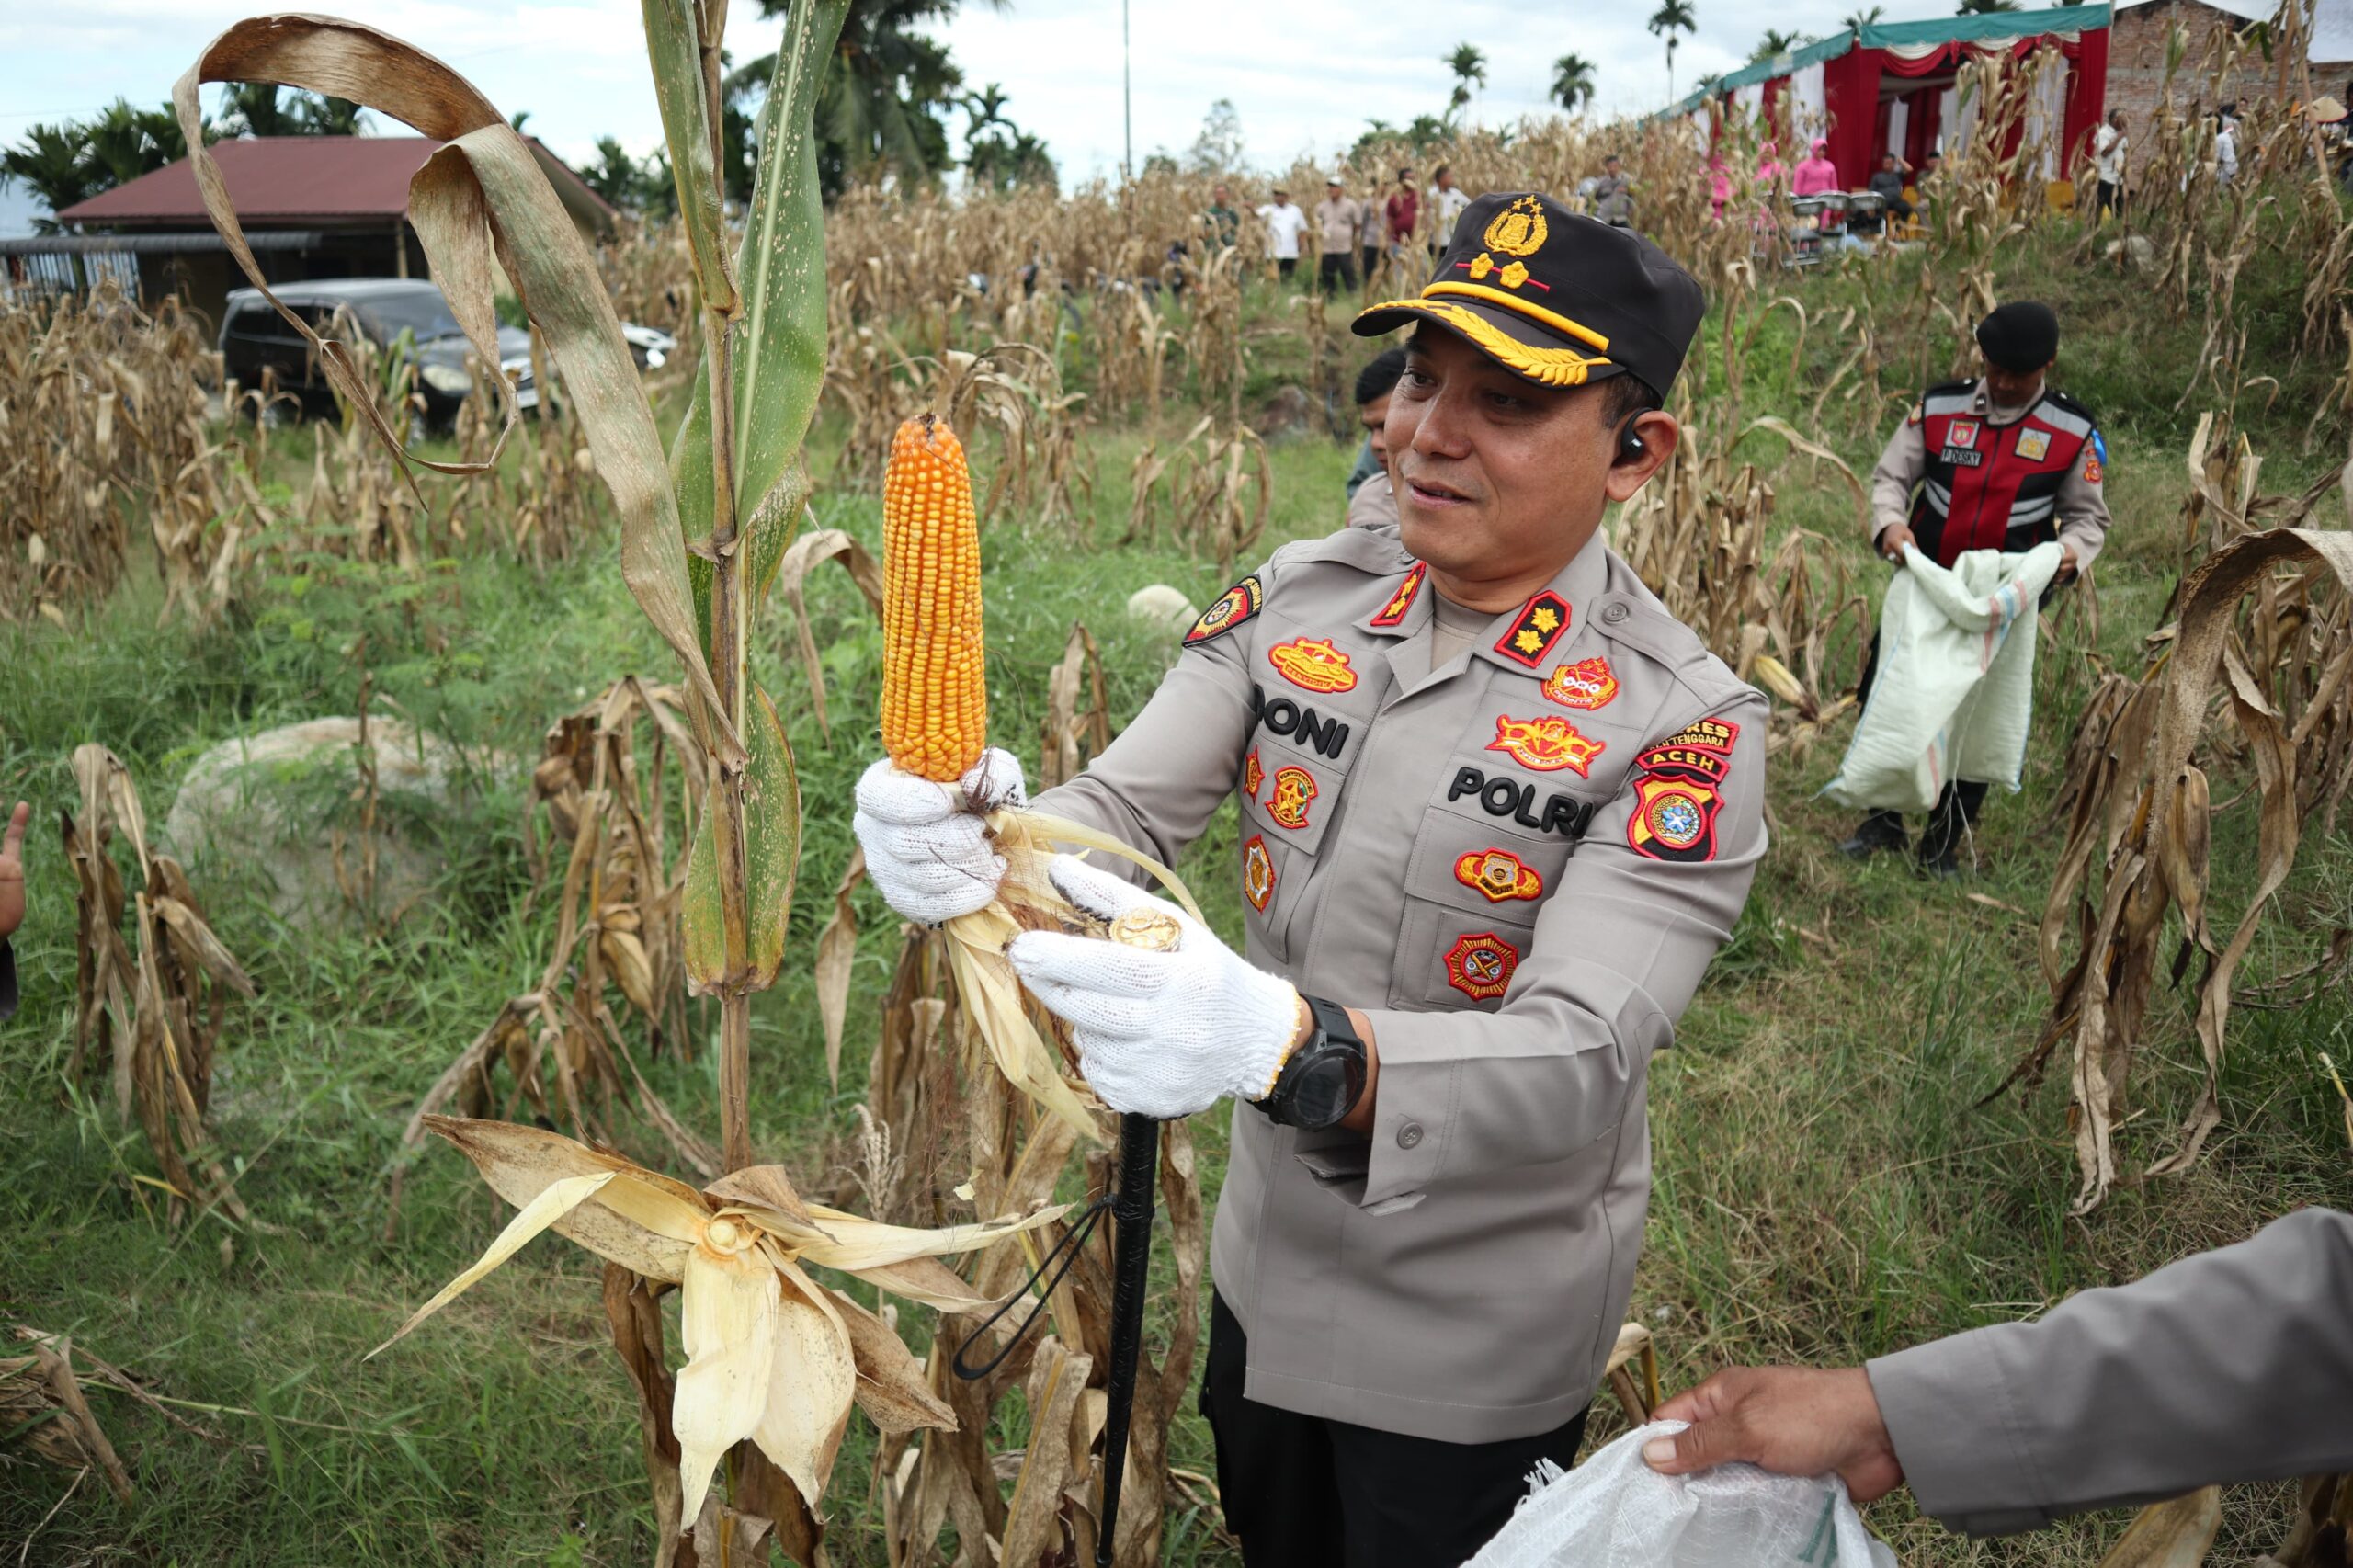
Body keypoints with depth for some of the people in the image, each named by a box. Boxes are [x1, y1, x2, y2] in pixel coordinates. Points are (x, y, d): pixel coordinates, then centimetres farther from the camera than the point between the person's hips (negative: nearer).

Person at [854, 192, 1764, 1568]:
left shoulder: (1686, 727, -25)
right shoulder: (1301, 598, -9)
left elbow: (1582, 1063, -33)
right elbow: (1122, 808, -13)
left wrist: (1285, 1042, -52)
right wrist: (979, 841, -37)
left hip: (1470, 1344, -4)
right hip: (1268, 1262, 5)